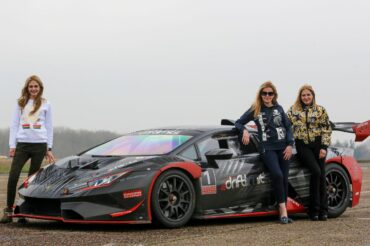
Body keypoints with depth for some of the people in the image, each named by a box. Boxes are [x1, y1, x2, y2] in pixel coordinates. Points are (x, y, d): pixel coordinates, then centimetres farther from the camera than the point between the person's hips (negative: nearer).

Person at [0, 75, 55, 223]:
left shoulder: (45, 105, 11)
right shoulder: (21, 104, 13)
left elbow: (49, 127, 11)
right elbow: (14, 125, 11)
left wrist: (49, 148, 6)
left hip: (39, 145, 0)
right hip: (22, 144, 1)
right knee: (13, 176, -12)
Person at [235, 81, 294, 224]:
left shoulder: (278, 109, 14)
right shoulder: (255, 110, 7)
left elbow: (288, 127, 14)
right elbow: (238, 123, 13)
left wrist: (290, 145, 1)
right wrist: (244, 131, -8)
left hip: (283, 147, 3)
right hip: (267, 148, -3)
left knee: (284, 179, -3)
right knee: (277, 175, -23)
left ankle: (283, 212, 1)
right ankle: (283, 211, -20)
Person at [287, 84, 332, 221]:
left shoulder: (320, 110, 7)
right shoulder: (293, 110, 10)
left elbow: (326, 130, 3)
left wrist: (323, 147, -7)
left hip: (317, 144, 1)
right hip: (302, 145, -1)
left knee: (321, 174, -8)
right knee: (316, 171, -19)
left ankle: (323, 210, -2)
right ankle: (314, 208, -11)